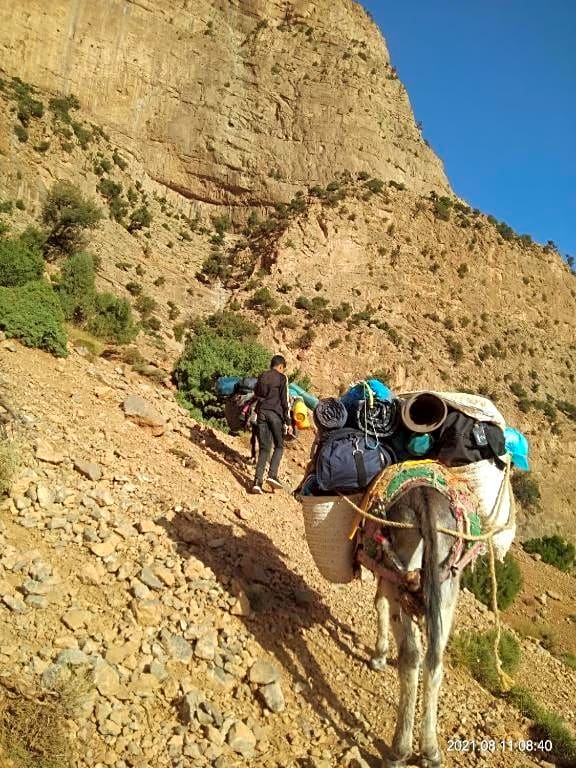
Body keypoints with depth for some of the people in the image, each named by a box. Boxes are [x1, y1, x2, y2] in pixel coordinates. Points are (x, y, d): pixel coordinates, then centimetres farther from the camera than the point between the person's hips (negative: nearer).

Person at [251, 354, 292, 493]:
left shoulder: (261, 377, 16)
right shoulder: (282, 378, 0)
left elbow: (256, 396, 20)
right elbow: (285, 401, -4)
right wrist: (288, 421, -1)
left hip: (261, 413, 4)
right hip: (275, 414, -4)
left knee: (264, 448, 5)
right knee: (279, 446, 9)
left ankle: (258, 480, -6)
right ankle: (272, 475, -9)